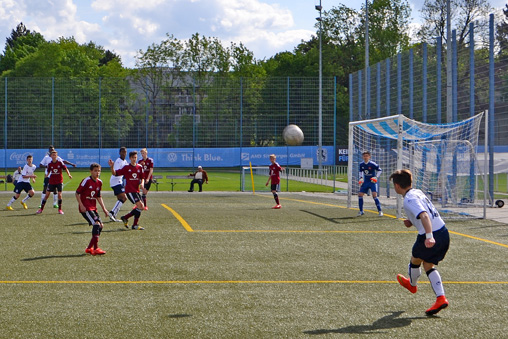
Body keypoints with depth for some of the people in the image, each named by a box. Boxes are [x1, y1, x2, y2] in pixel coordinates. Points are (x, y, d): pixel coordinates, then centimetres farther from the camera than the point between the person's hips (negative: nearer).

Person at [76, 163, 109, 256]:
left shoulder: (99, 182, 10)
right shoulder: (86, 180, -11)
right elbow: (77, 193, -9)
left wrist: (104, 209, 15)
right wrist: (81, 205, -18)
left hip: (93, 208, 8)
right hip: (85, 208, -8)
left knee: (100, 226, 2)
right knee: (96, 224, -20)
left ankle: (89, 248, 13)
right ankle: (96, 248, -17)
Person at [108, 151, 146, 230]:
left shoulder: (139, 167, 9)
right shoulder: (126, 167, -3)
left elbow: (142, 178, 18)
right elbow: (115, 173, -4)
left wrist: (142, 185, -1)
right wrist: (112, 167, -22)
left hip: (136, 190, 6)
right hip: (129, 190, -6)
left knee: (141, 207, 7)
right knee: (140, 206, -16)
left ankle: (125, 217, 20)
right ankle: (135, 225, -4)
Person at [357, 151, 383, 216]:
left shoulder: (372, 164, -15)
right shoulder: (361, 164, -1)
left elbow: (379, 170, -4)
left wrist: (376, 177, -15)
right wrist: (361, 178, 3)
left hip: (372, 182, -5)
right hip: (365, 182, 5)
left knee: (374, 195, -19)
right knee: (360, 194, 0)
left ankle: (380, 211, -11)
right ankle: (361, 211, 14)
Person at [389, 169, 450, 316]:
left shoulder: (409, 200, -16)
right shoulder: (418, 192, 13)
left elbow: (424, 216, -32)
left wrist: (429, 236, -42)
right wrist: (412, 221, 16)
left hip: (430, 237, -8)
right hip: (444, 233, 8)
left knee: (415, 260, 21)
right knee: (428, 265, 20)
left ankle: (412, 284, 50)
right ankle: (441, 298, 5)